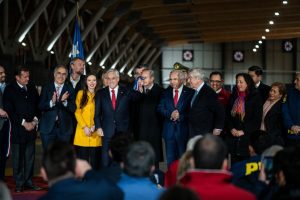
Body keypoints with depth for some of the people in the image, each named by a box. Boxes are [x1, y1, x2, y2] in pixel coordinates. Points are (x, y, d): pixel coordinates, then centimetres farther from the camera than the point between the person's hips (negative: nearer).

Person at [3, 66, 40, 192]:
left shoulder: (32, 88, 10)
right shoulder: (9, 90, -4)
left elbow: (37, 105, 16)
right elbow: (9, 110, -9)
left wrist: (35, 120, 0)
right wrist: (24, 123, -11)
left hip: (31, 127, 4)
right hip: (17, 129, -4)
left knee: (30, 156, 6)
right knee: (18, 157, 2)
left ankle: (28, 181, 14)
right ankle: (19, 183, 9)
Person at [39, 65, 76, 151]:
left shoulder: (70, 90, 5)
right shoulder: (46, 88, 5)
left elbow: (73, 109, -3)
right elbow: (40, 106, -3)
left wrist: (64, 101, -22)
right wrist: (51, 102, -22)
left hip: (64, 128, 0)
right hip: (48, 127, 0)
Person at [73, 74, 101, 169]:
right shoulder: (80, 93, 8)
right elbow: (77, 112, 3)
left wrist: (95, 126, -11)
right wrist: (84, 127, -9)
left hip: (95, 134, 0)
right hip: (82, 133, 0)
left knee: (94, 161, 0)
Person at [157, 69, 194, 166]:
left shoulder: (190, 93, -2)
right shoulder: (166, 92, 9)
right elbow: (160, 108, 2)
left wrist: (180, 116, -17)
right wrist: (170, 114, -14)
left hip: (183, 130, -3)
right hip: (169, 130, 3)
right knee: (170, 157, 6)